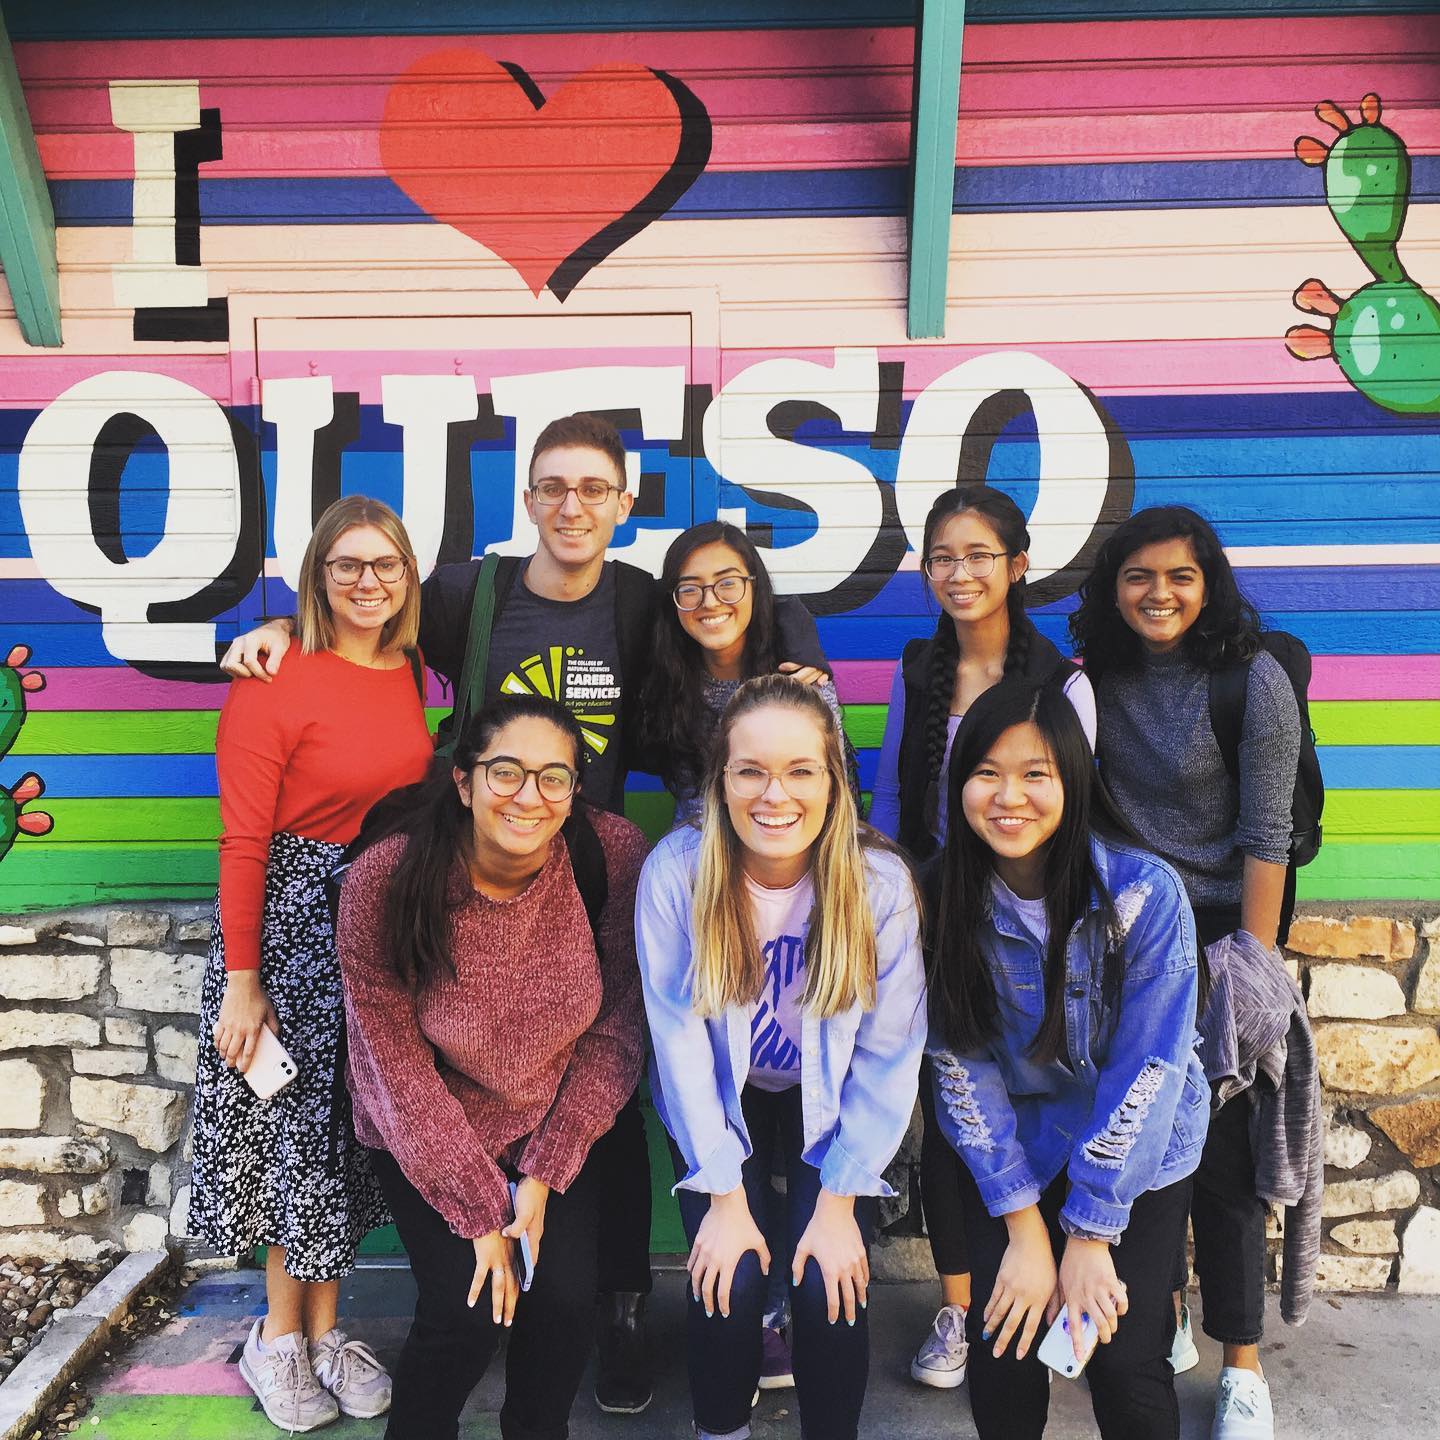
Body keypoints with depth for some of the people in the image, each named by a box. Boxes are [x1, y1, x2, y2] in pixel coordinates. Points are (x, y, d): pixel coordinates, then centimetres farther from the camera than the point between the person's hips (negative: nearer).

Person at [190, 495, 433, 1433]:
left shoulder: (409, 671, 3)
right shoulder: (275, 681, -14)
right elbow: (244, 841, -14)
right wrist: (241, 980, -14)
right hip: (296, 924, -5)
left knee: (356, 1132, 15)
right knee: (300, 1126, 8)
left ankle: (325, 1330, 33)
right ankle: (280, 1339, 31)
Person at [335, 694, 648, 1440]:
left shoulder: (614, 855, -22)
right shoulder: (385, 881, -25)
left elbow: (615, 1029, -11)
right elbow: (398, 1069, -17)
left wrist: (544, 1174, -11)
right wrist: (481, 1214, -14)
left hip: (556, 1123, 2)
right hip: (428, 1133, -1)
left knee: (567, 1298, -11)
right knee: (467, 1310, -12)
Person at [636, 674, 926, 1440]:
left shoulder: (880, 881, -22)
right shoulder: (676, 870, -23)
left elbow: (886, 1057, -15)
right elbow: (680, 1039, -17)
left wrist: (839, 1201, -14)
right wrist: (726, 1195, -15)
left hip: (832, 1106, 0)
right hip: (719, 1103, 0)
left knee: (828, 1290, -14)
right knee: (730, 1284, -14)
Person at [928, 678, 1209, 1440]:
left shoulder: (1145, 892, -22)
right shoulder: (949, 898, -14)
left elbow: (1147, 1069, -18)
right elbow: (960, 1062, -11)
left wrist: (1090, 1234, -15)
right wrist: (1025, 1228, -12)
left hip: (1138, 1154, -1)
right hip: (1015, 1149, 2)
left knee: (1125, 1363, -7)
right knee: (1001, 1358, -4)